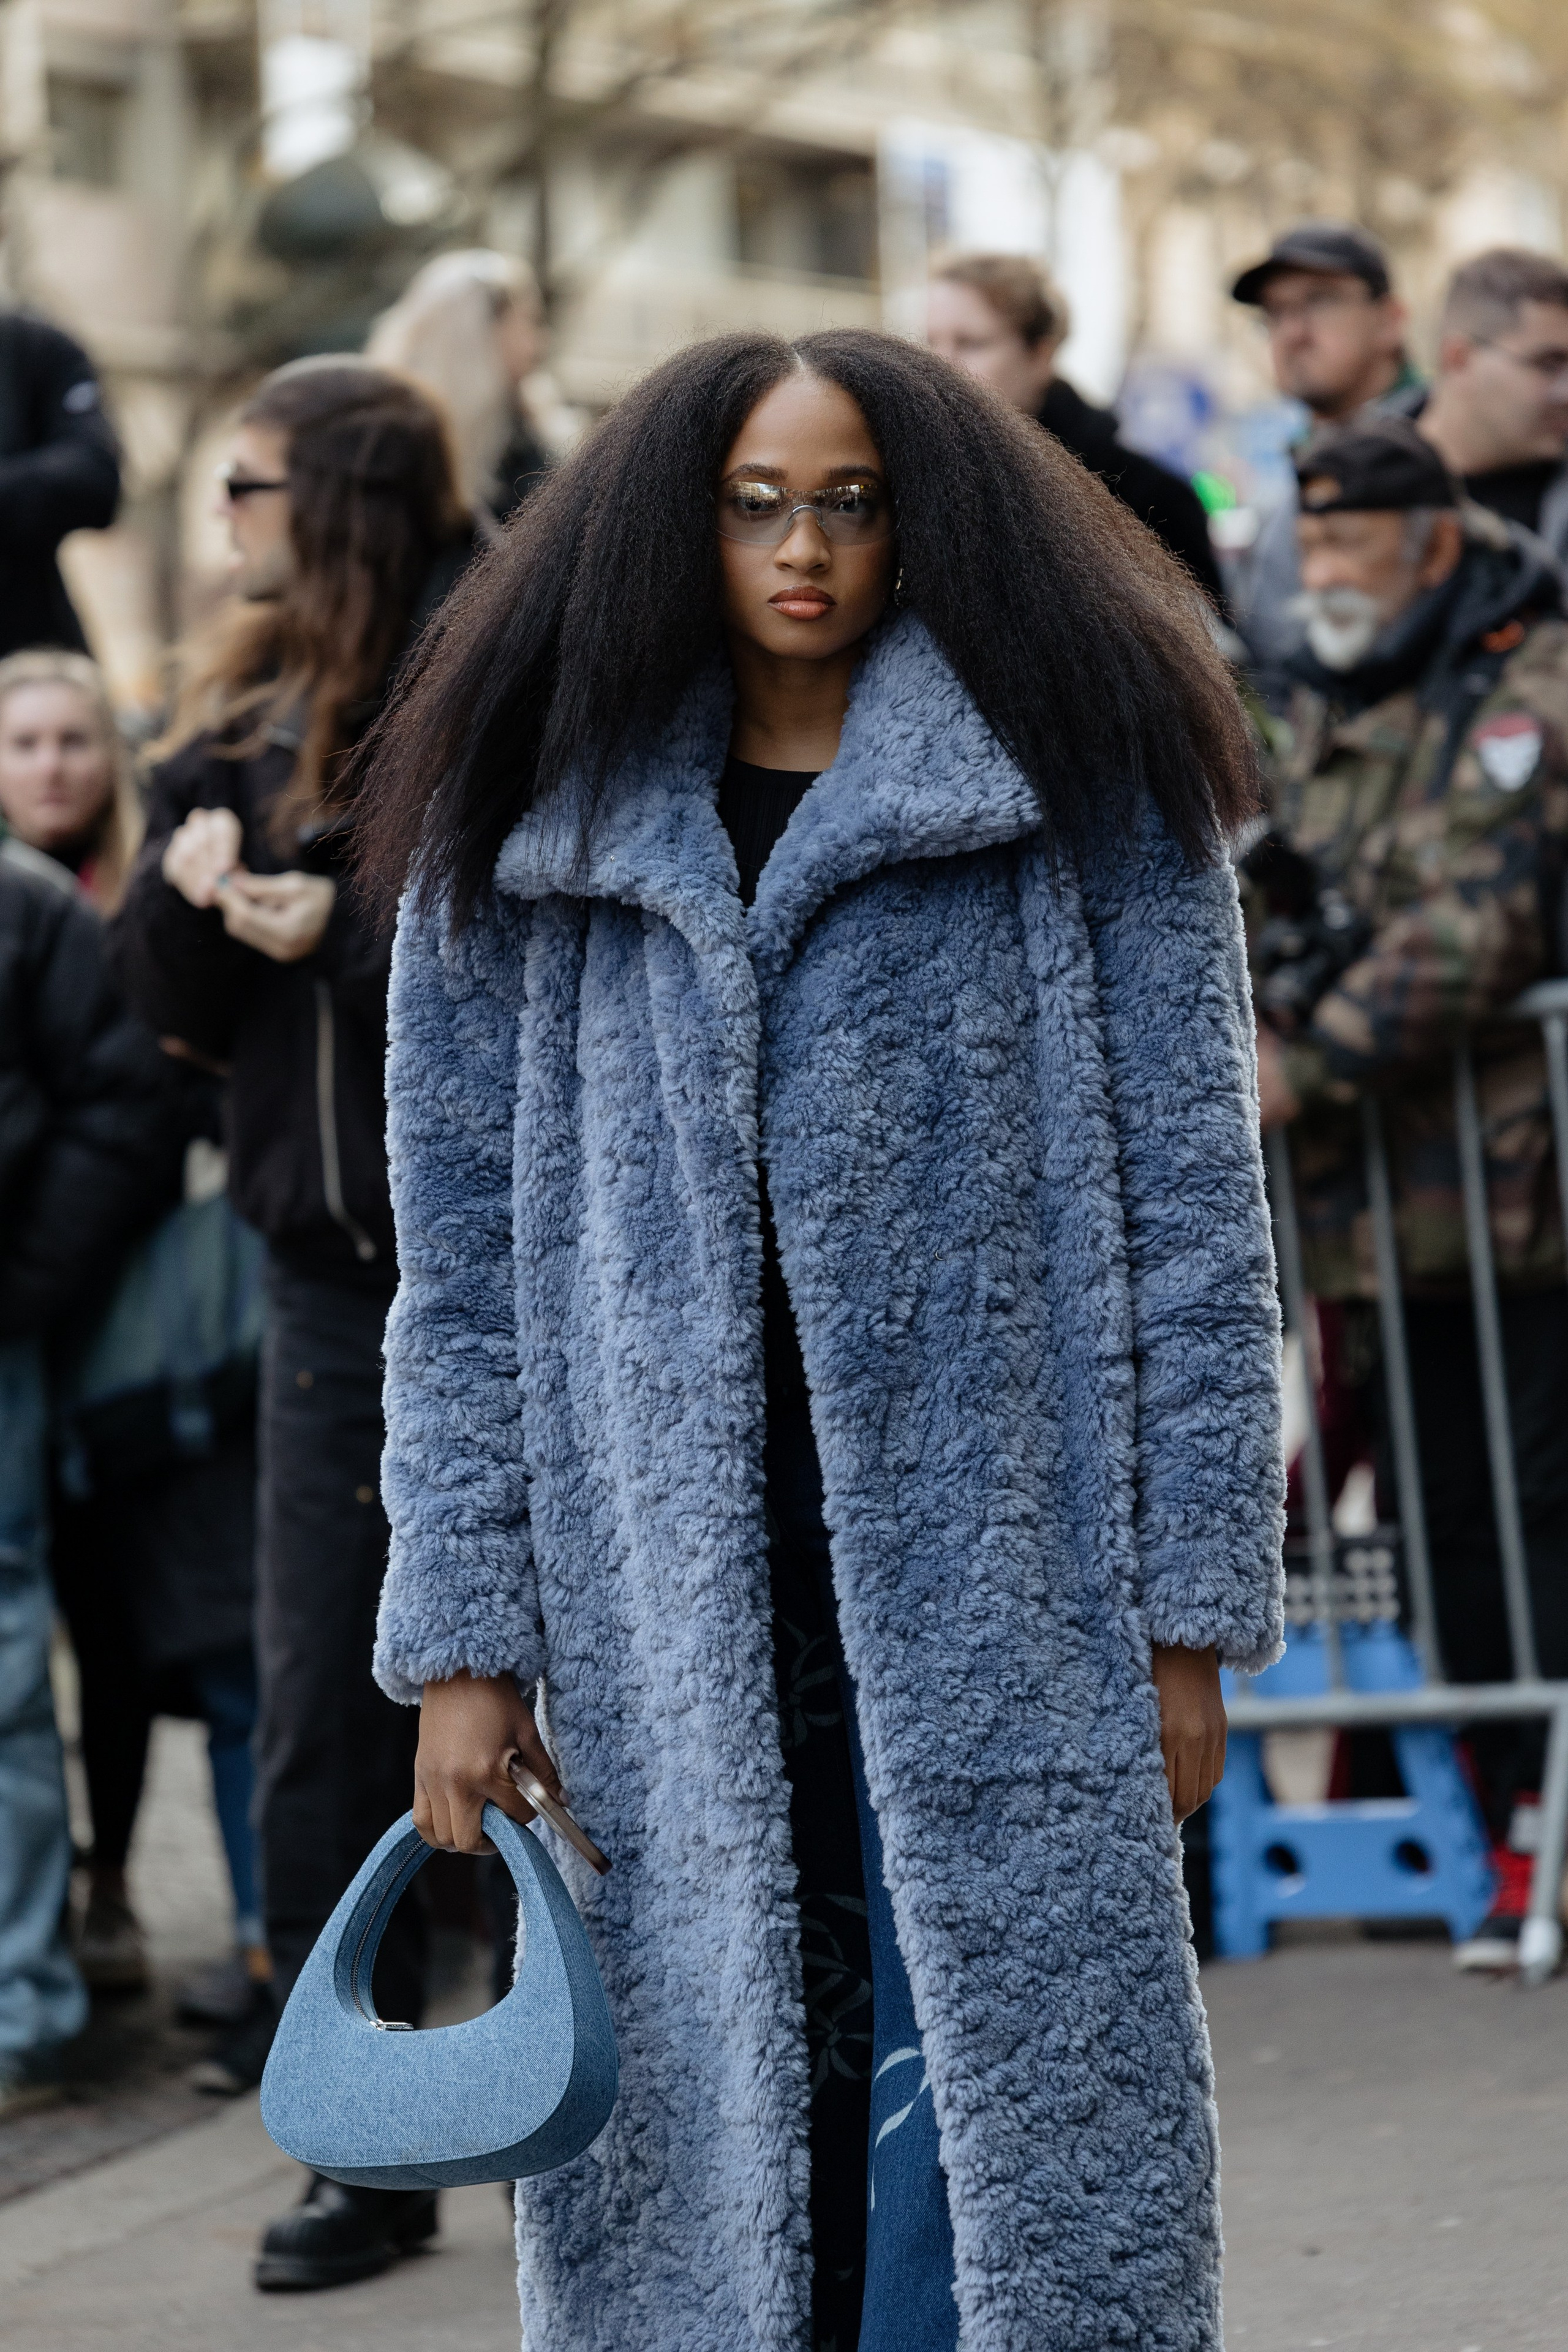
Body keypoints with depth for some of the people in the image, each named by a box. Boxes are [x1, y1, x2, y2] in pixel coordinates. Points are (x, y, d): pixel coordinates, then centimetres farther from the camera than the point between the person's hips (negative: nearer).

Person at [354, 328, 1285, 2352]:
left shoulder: (1084, 802, 3)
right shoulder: (530, 839, 8)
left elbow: (1192, 1224, 1)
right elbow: (466, 1274, 7)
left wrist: (1188, 1615, -4)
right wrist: (464, 1644, 1)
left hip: (998, 1598, -2)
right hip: (670, 1609, 2)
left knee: (981, 2091, -3)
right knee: (712, 2097, 3)